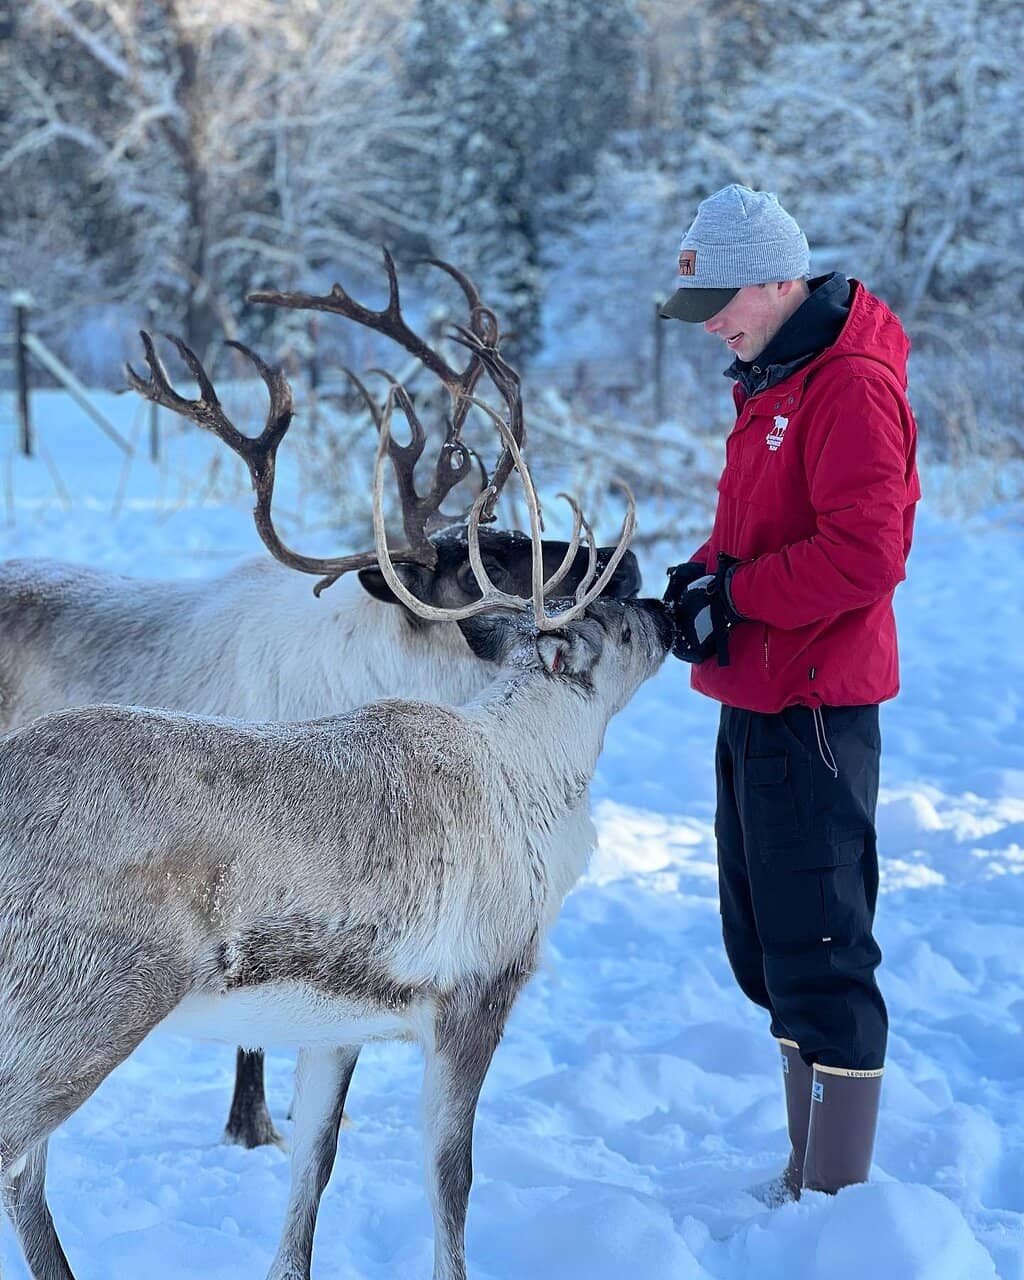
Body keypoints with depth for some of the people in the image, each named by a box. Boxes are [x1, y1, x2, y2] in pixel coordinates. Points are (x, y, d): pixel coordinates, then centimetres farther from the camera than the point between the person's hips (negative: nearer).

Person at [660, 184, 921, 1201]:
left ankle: (838, 1199, 0)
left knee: (817, 956, -7)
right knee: (764, 950, 15)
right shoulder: (770, 382, 17)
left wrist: (733, 592, -16)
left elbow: (865, 554, -24)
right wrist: (701, 579, 2)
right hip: (756, 699, 11)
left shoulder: (852, 387, -15)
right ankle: (806, 1172, 26)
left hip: (812, 707, -10)